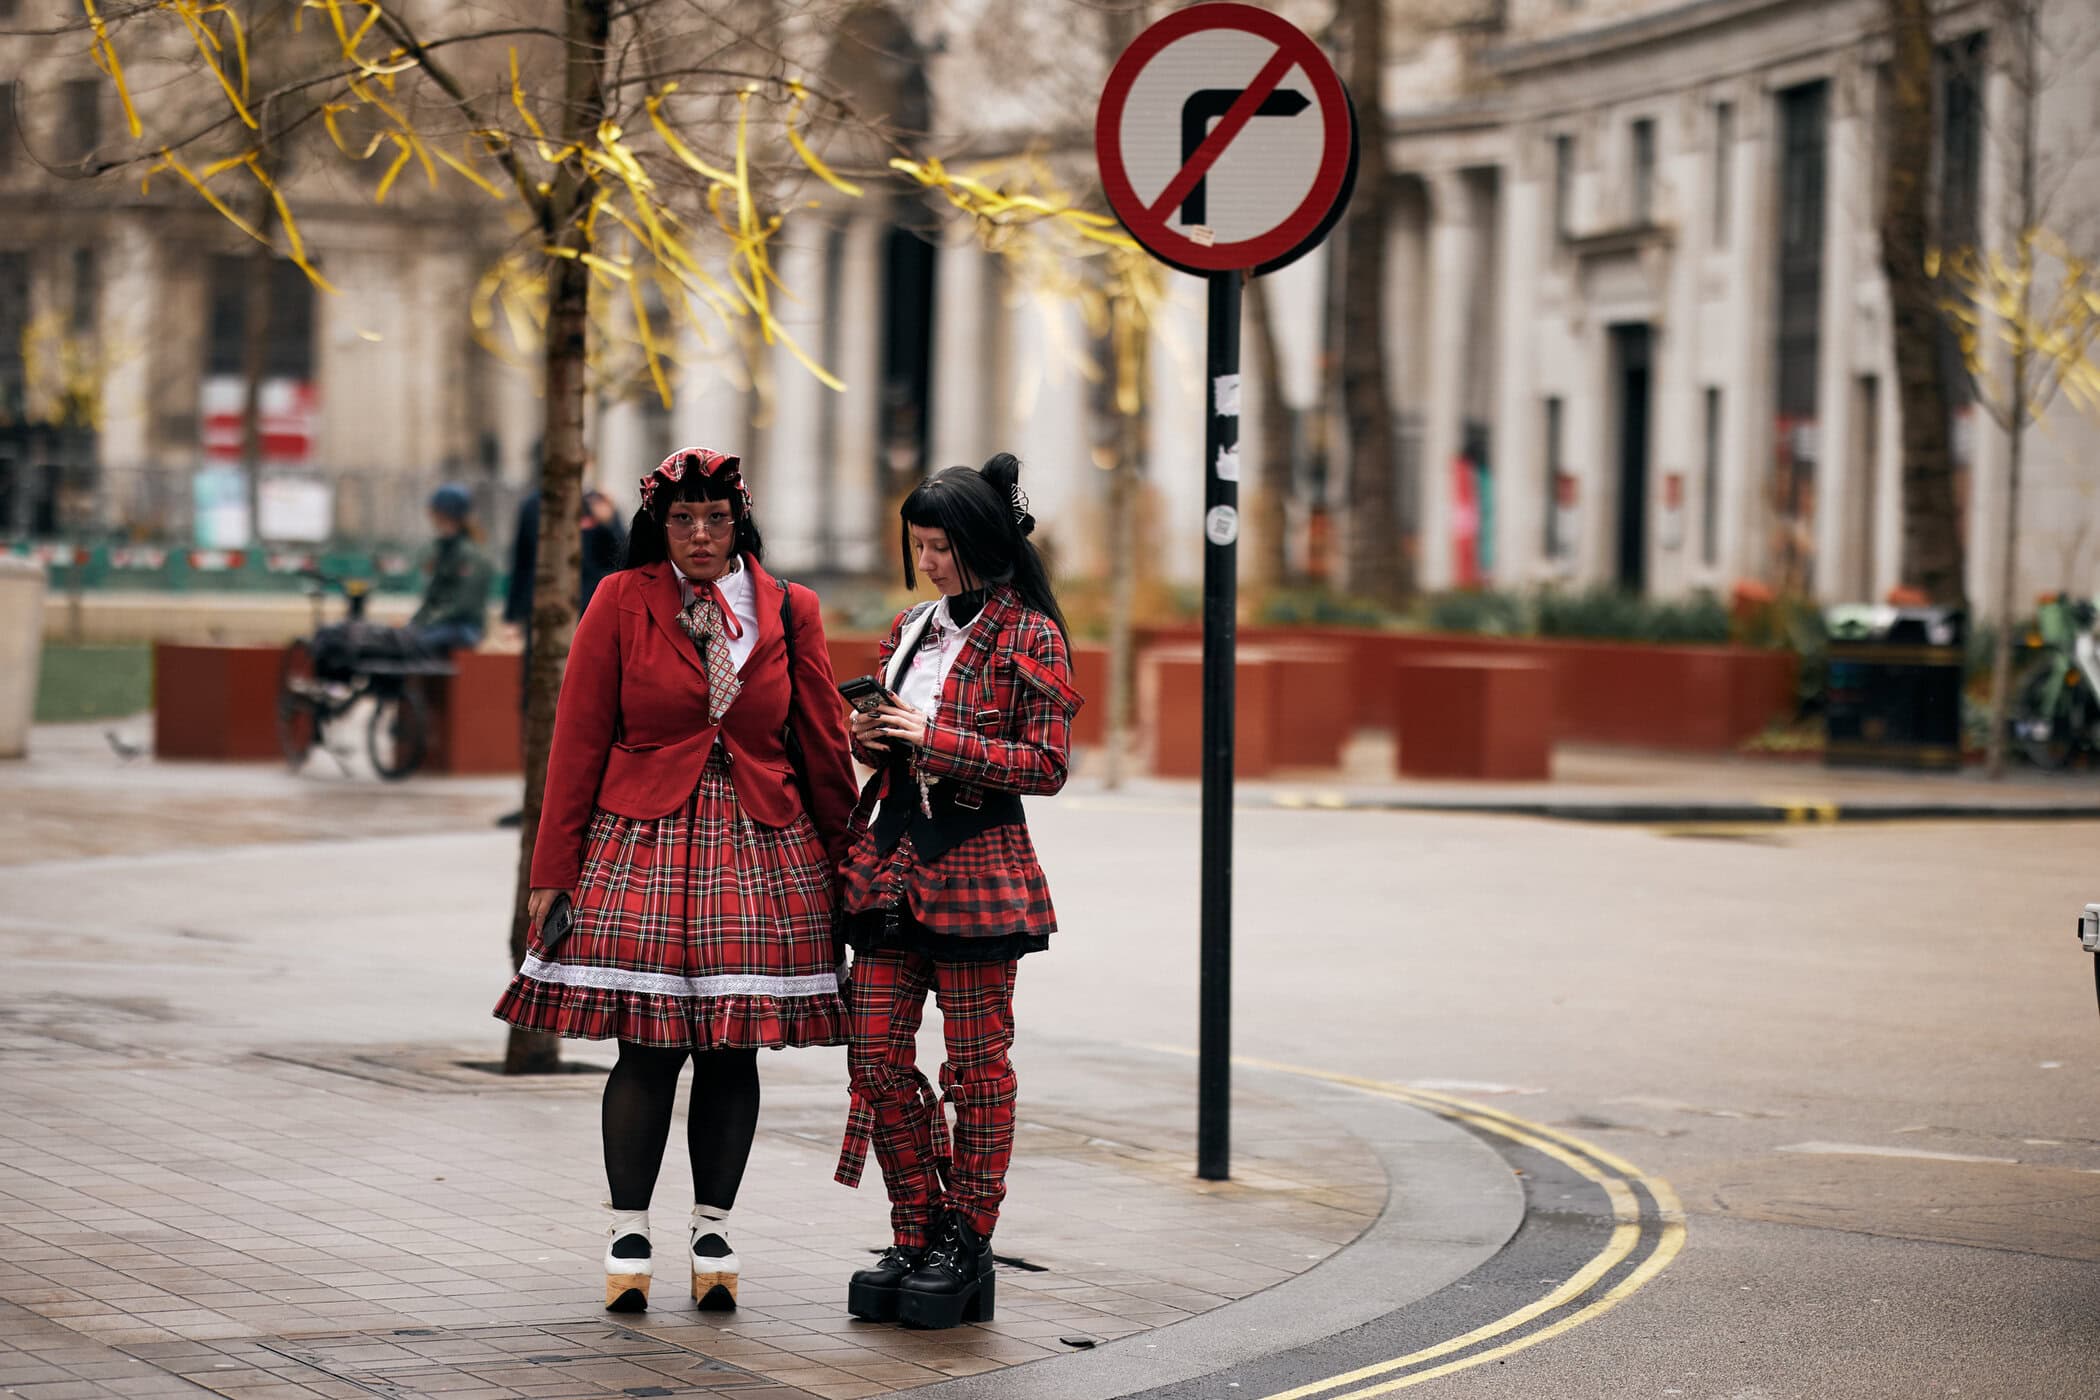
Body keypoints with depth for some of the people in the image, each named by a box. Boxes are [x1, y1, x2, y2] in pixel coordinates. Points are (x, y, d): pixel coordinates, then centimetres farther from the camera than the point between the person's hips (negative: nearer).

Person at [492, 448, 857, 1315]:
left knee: (734, 1048, 3)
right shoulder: (622, 603, 1)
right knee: (647, 1048, -4)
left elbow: (823, 749, 10)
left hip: (760, 851, 2)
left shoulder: (789, 614, 6)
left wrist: (843, 867, 8)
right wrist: (554, 872, -2)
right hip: (643, 844, -2)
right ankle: (628, 1239, 5)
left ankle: (712, 1234, 14)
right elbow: (578, 742, 1)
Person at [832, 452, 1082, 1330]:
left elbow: (1046, 764, -11)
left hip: (976, 867, -6)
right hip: (890, 861, 7)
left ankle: (967, 1244, 10)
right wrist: (863, 737, 2)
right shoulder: (911, 630, 15)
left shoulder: (1028, 635, -6)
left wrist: (937, 740, -18)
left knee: (978, 1061, 0)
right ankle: (917, 1235, 11)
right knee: (877, 1050, 2)